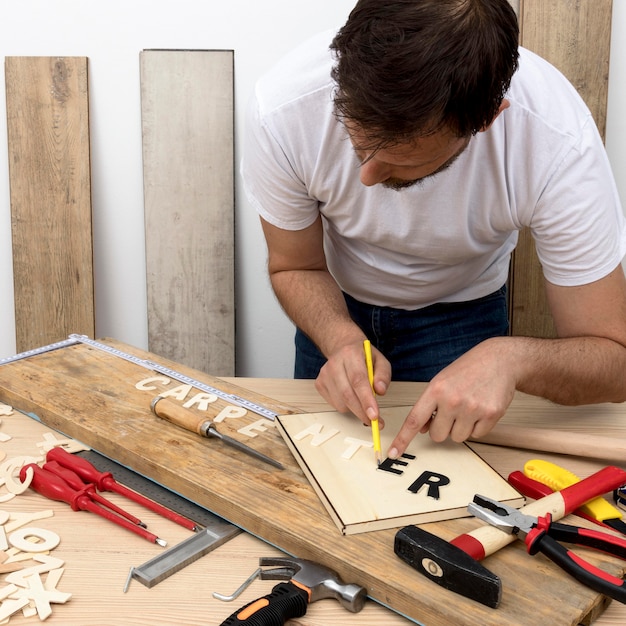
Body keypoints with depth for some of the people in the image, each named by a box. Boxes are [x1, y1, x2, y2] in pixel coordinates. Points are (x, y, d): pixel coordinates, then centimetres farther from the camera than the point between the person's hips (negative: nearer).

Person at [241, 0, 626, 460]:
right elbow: (294, 267, -16)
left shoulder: (561, 145, -38)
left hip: (460, 313, -1)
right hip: (339, 304, 2)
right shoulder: (284, 109, -35)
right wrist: (342, 338, -37)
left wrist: (510, 357, -51)